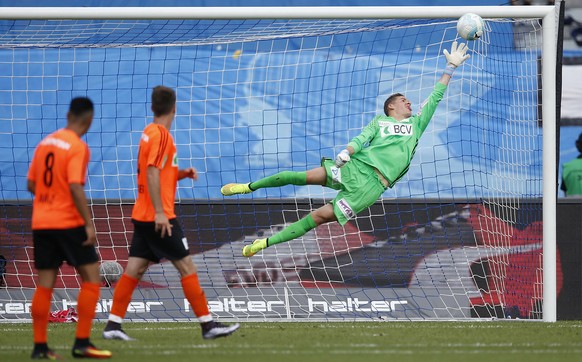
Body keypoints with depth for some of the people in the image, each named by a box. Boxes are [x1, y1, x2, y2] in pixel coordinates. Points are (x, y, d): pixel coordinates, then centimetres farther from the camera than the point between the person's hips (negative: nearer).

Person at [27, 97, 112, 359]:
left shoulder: (45, 143, 9)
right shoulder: (78, 147, -12)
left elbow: (31, 184, 11)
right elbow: (75, 187, -20)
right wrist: (89, 224, -18)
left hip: (41, 223, 7)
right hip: (68, 223, -7)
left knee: (45, 284, 8)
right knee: (91, 278, 1)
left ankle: (40, 346, 6)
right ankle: (81, 343, -4)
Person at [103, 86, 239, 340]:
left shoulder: (150, 133, 15)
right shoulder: (160, 134, -12)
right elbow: (152, 173, -21)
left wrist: (182, 174, 10)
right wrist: (159, 212, -23)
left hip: (142, 215, 9)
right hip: (158, 217, -9)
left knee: (134, 270, 6)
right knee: (186, 267, -5)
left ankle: (113, 325, 3)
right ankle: (208, 325, -3)